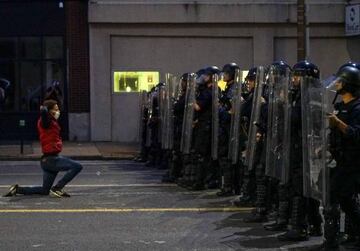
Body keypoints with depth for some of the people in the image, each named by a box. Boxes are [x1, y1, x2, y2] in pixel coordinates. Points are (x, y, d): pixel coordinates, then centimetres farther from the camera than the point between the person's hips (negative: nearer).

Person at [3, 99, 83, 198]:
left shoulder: (51, 123, 17)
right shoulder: (46, 122, -12)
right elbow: (43, 112, -33)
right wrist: (44, 108, -10)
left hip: (47, 160, 10)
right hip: (51, 159, -10)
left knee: (44, 191, 16)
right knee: (77, 166, -19)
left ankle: (17, 189, 19)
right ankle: (57, 188, -15)